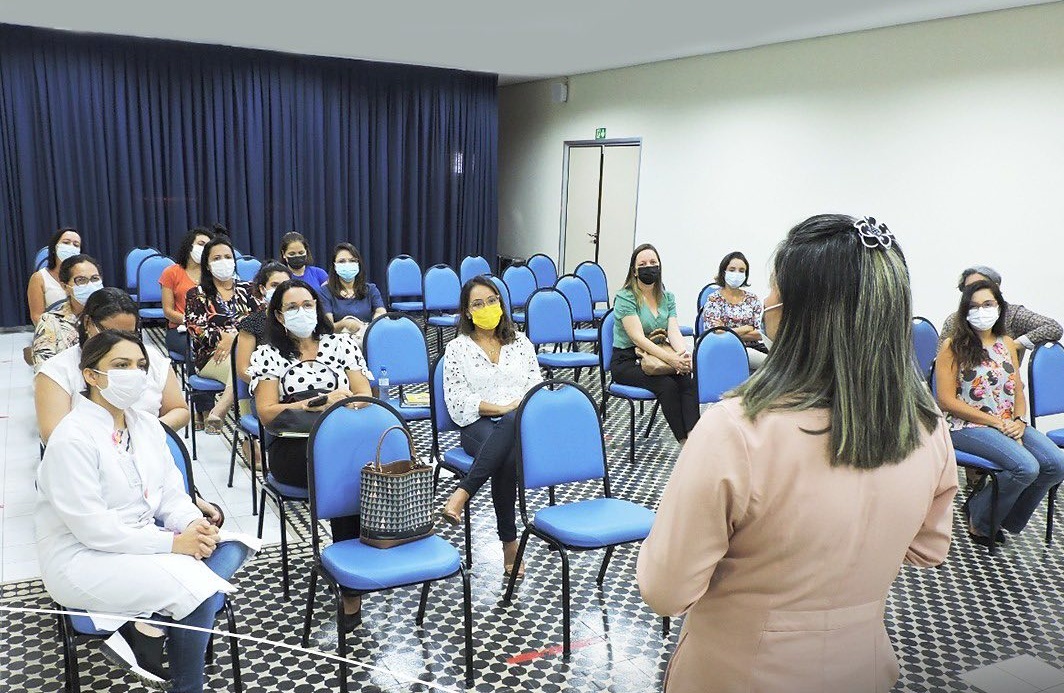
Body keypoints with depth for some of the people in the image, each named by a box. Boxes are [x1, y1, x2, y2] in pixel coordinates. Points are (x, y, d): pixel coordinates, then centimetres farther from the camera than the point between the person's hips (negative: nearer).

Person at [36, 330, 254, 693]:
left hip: (144, 540, 8)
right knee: (195, 587, -24)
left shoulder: (147, 424, 5)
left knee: (231, 547, -12)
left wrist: (194, 524, -16)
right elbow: (92, 527, -23)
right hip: (84, 558, -7)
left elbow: (172, 493, 6)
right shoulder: (72, 439, -18)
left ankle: (151, 625, -15)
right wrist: (171, 542, -24)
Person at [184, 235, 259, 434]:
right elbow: (196, 328, 1)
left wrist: (234, 337, -11)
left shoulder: (247, 289, 19)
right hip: (211, 356, -2)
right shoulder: (196, 295, 14)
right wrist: (223, 337, -16)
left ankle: (217, 413, -31)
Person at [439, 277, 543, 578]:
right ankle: (509, 542, -32)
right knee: (506, 459, -40)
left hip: (520, 424, 2)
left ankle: (462, 494, -41)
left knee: (511, 425, -41)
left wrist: (518, 408, -10)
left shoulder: (521, 342, 18)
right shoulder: (457, 348, 8)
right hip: (479, 426, -2)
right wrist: (501, 408, -13)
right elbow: (457, 400, -2)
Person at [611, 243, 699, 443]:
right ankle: (686, 443, -26)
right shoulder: (625, 298, -9)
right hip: (626, 361, -5)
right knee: (667, 385, -30)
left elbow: (674, 332, -2)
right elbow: (638, 338, -19)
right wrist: (671, 358, -31)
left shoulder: (668, 297, 10)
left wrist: (685, 355, -25)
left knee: (688, 381, -25)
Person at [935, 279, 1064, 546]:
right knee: (1026, 467, -27)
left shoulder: (1007, 344, 15)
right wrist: (996, 422, -13)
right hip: (966, 427, -6)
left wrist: (1019, 421, -7)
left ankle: (1007, 520, 5)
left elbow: (1018, 393, 15)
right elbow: (947, 401, -10)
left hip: (1009, 426, 6)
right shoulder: (953, 346, -5)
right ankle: (979, 521, -2)